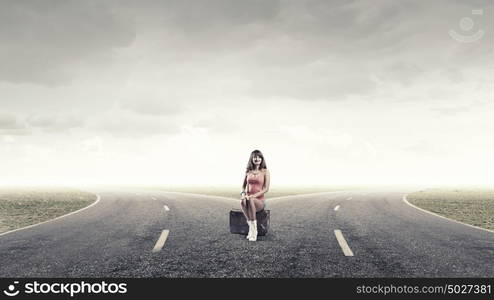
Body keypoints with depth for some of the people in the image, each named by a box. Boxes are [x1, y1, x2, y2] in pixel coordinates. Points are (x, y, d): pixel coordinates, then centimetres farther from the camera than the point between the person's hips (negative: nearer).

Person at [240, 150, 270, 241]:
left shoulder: (265, 172, 2)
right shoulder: (248, 172, 14)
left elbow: (266, 189, -5)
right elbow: (244, 186, 20)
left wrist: (253, 195, -17)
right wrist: (243, 194, -3)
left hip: (259, 201, -2)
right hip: (249, 198, 2)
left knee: (250, 200, -39)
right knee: (242, 201, -36)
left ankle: (253, 230, -31)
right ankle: (252, 227, -30)